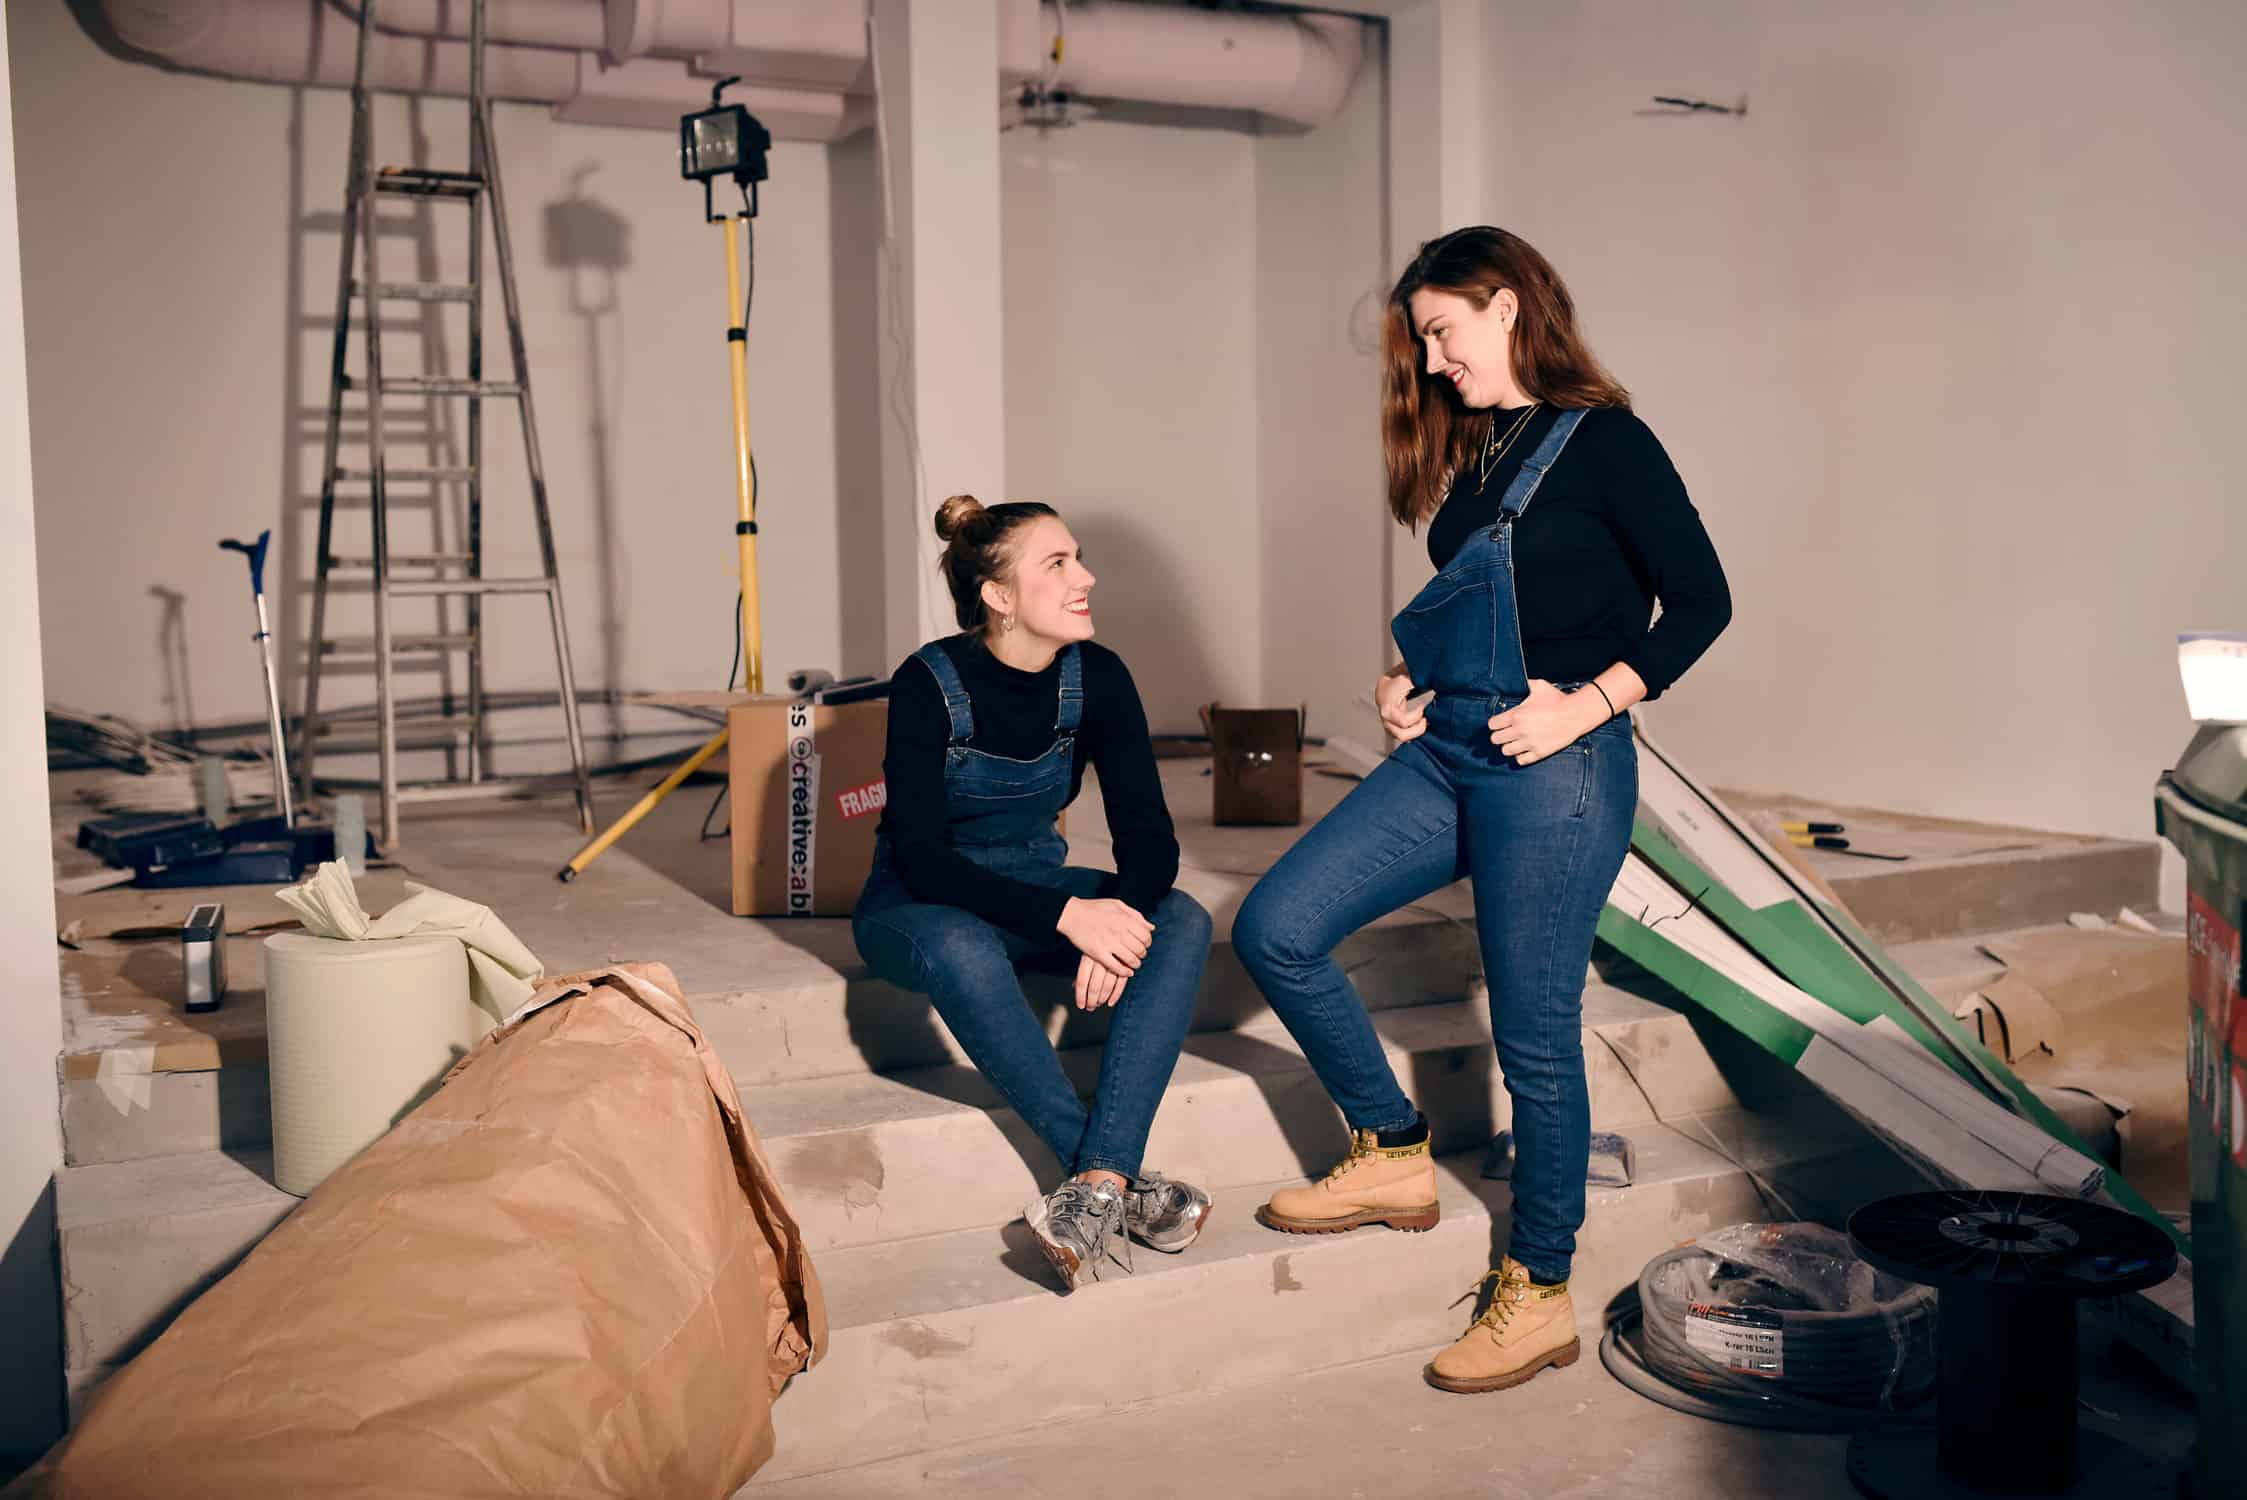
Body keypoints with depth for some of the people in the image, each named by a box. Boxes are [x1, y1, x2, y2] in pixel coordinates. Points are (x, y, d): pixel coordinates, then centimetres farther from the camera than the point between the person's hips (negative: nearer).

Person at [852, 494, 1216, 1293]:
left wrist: (1119, 913, -32)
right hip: (917, 905, -4)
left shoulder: (1097, 677, -8)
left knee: (1181, 920, -23)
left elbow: (1149, 834, -9)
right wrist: (1067, 914, -35)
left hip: (1034, 888, 5)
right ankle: (1120, 1178, -32)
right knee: (964, 951, -40)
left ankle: (1096, 1183, -35)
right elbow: (920, 857, -25)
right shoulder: (928, 684, -21)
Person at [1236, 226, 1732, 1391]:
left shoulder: (1601, 441, -6)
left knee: (1534, 1039, 0)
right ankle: (1396, 1158, 16)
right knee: (1275, 927, -1)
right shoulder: (1472, 451, 16)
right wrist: (1402, 679, 5)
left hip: (1553, 773, -8)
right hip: (1444, 756, 8)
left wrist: (1583, 708, -17)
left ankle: (1540, 1299, 17)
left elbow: (1700, 600, -9)